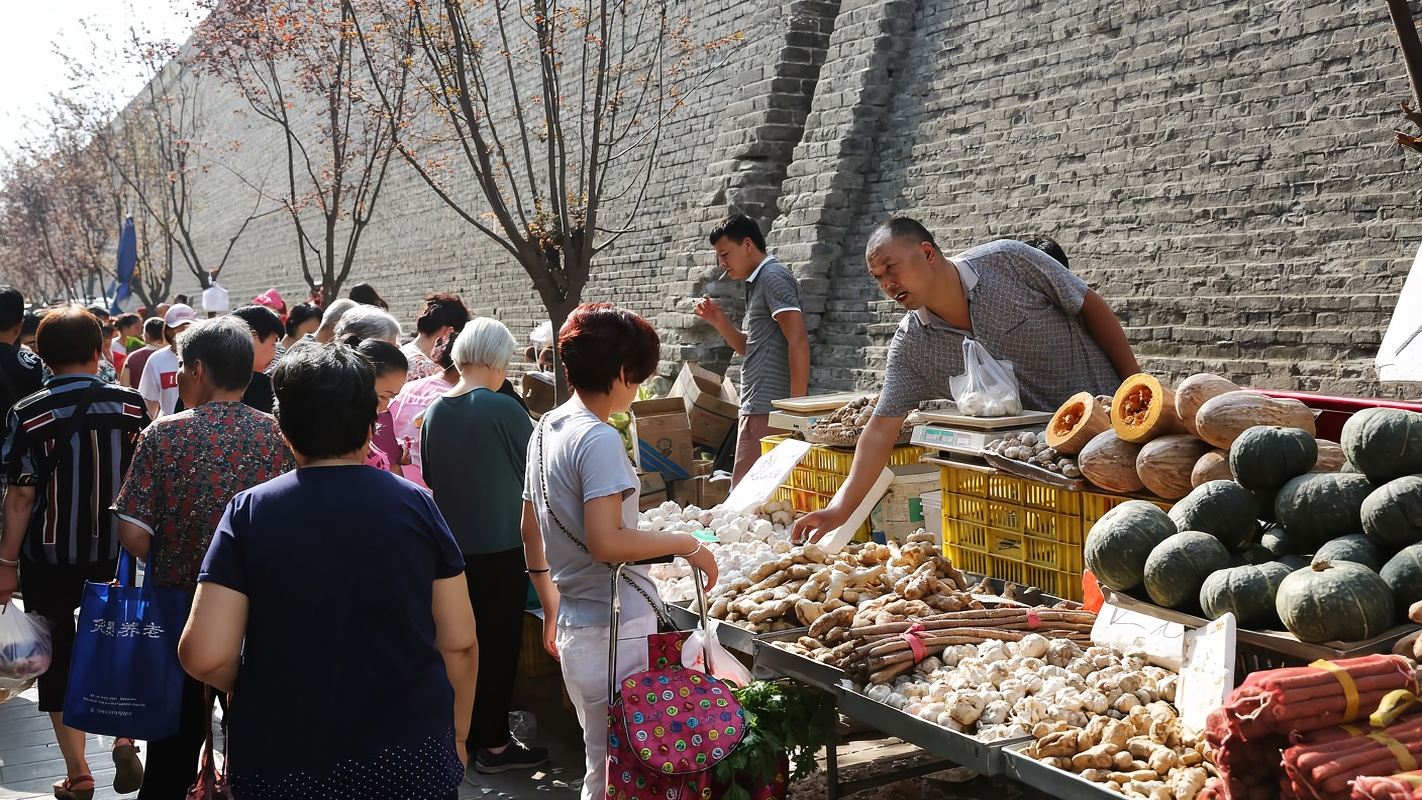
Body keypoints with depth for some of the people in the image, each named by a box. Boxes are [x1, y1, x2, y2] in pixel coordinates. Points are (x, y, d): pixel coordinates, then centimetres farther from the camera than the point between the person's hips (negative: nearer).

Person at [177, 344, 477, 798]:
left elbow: (205, 656, -13)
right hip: (411, 760, 1)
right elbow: (459, 643, -4)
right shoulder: (416, 504, -5)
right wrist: (456, 738, 11)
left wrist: (259, 690, 8)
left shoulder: (250, 512, -8)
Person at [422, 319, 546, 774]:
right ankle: (494, 745, 13)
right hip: (500, 545, -6)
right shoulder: (503, 409, -18)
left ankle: (466, 733, 28)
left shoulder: (435, 411, 0)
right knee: (501, 643, 5)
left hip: (452, 544, 6)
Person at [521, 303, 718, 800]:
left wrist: (552, 608, 26)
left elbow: (530, 532, 18)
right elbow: (604, 543, -25)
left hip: (575, 626, 9)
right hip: (617, 632, -9)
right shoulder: (599, 439, -17)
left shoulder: (546, 429, 11)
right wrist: (687, 545, -14)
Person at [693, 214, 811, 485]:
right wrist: (719, 321, 11)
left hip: (769, 410, -10)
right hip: (758, 408, 10)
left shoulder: (773, 277, -8)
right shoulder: (758, 283, 21)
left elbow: (798, 342, -17)